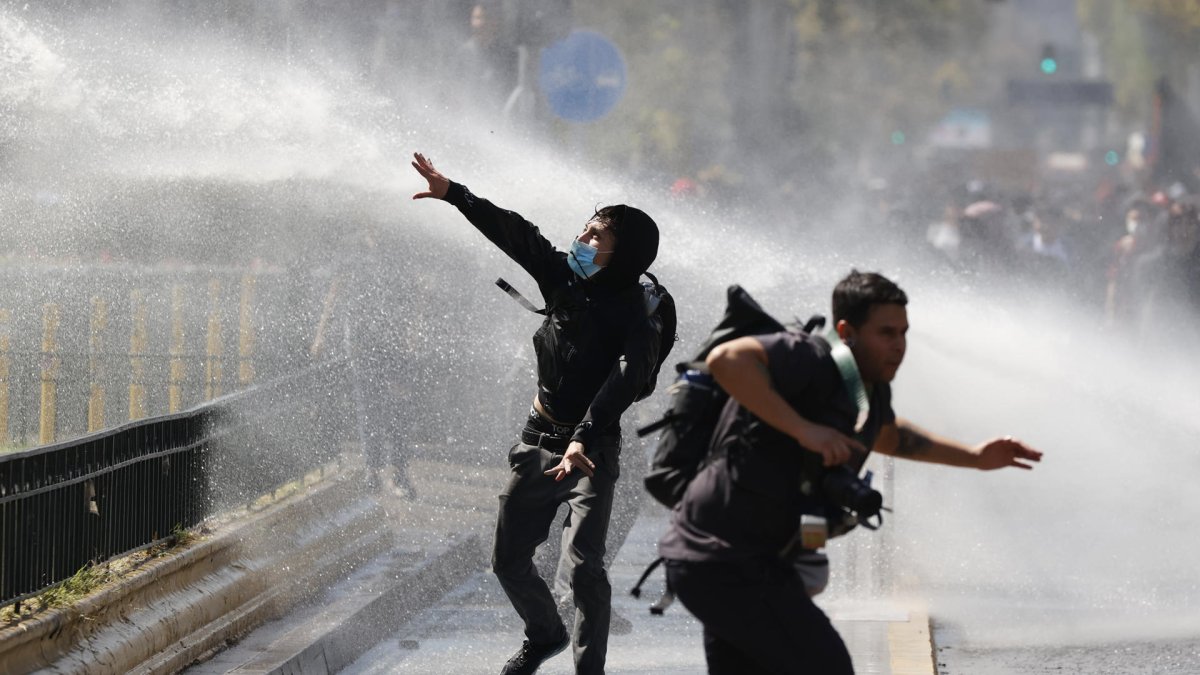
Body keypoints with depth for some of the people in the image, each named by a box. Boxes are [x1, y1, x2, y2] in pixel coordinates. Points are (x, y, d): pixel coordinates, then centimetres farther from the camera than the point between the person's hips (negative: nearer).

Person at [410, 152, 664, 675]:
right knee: (508, 560, 13)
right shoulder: (565, 279, -1)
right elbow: (516, 235, 5)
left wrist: (582, 440, -45)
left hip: (591, 450, -6)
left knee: (583, 564, -21)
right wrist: (453, 194, 5)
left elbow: (623, 382, -32)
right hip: (538, 440, 6)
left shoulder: (637, 320, -19)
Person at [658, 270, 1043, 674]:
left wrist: (974, 457, 29)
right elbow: (725, 359, -35)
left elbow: (887, 435, 36)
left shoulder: (871, 388, 12)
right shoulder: (814, 362, -18)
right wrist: (803, 429, -32)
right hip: (730, 563, -10)